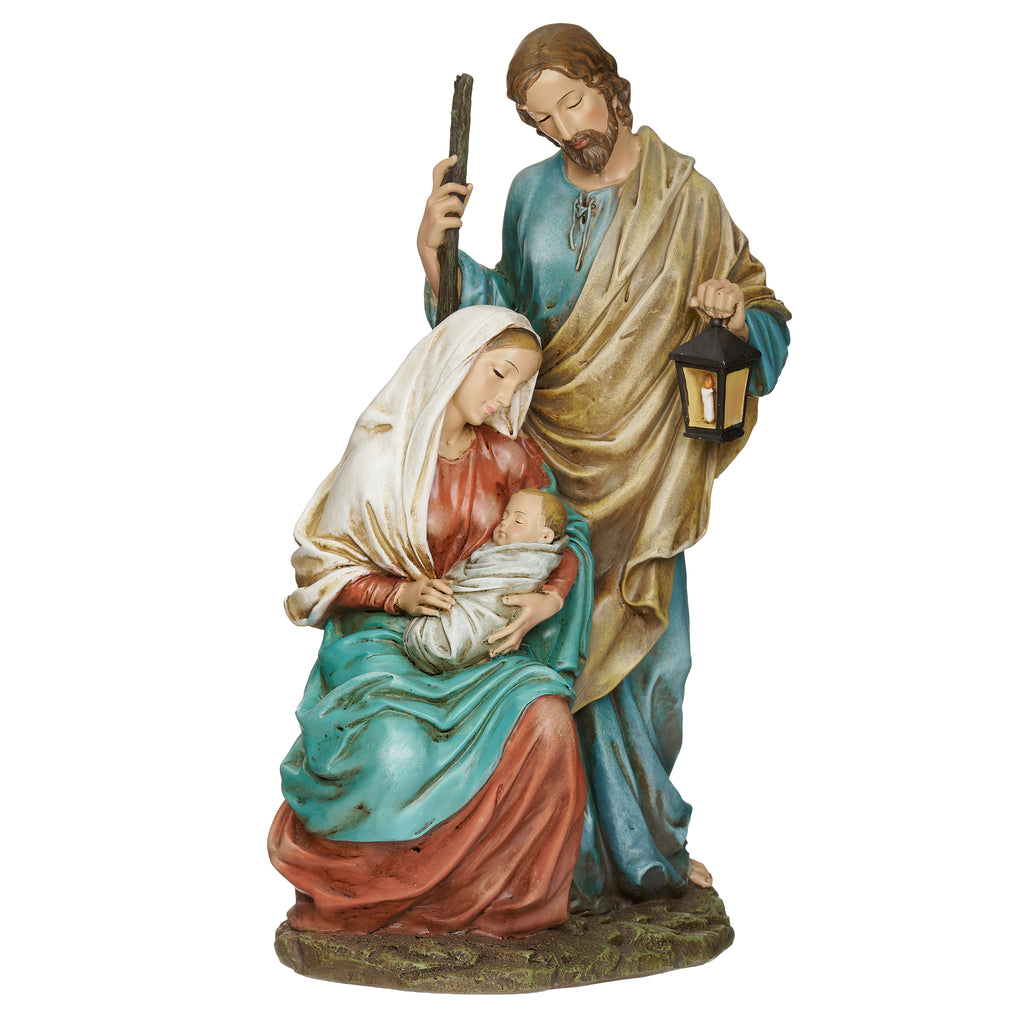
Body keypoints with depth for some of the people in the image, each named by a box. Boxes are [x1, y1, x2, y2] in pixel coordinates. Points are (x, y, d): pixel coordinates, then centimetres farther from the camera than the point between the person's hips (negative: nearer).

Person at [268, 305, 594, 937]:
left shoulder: (509, 459, 4)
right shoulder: (381, 452, -6)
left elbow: (568, 535, 12)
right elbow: (320, 565, -1)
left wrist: (553, 596, -10)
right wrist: (399, 593, -19)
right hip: (383, 639, -3)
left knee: (544, 716, -29)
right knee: (399, 753, -35)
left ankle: (504, 895, -8)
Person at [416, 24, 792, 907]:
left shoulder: (688, 198, 2)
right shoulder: (531, 193, 8)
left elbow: (769, 320, 7)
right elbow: (501, 312, 10)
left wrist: (736, 314, -16)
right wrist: (439, 253, -5)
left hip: (644, 467, -1)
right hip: (551, 459, 1)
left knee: (646, 653, 4)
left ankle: (645, 843, 25)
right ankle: (579, 854, 14)